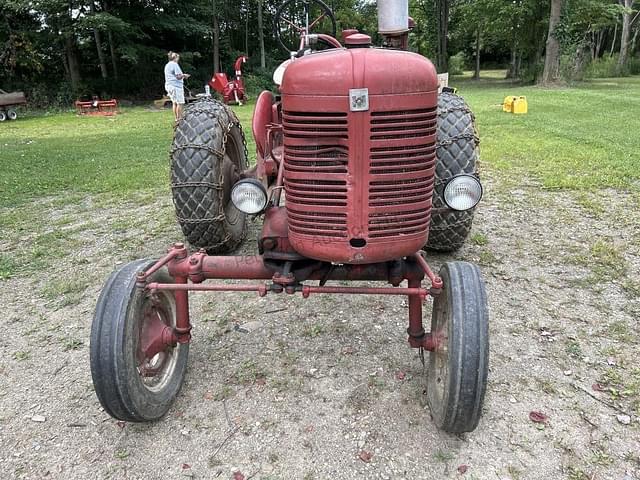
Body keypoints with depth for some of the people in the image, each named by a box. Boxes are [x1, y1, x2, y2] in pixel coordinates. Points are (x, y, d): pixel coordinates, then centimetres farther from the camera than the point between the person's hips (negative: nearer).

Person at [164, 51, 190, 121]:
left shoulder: (167, 65, 18)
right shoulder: (175, 64, -10)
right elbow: (178, 76, -16)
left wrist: (182, 76, 24)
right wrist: (184, 75, 2)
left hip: (169, 85, 9)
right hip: (176, 86, -9)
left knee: (174, 103, 12)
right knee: (180, 103, -6)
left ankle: (176, 118, 13)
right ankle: (179, 118, -8)